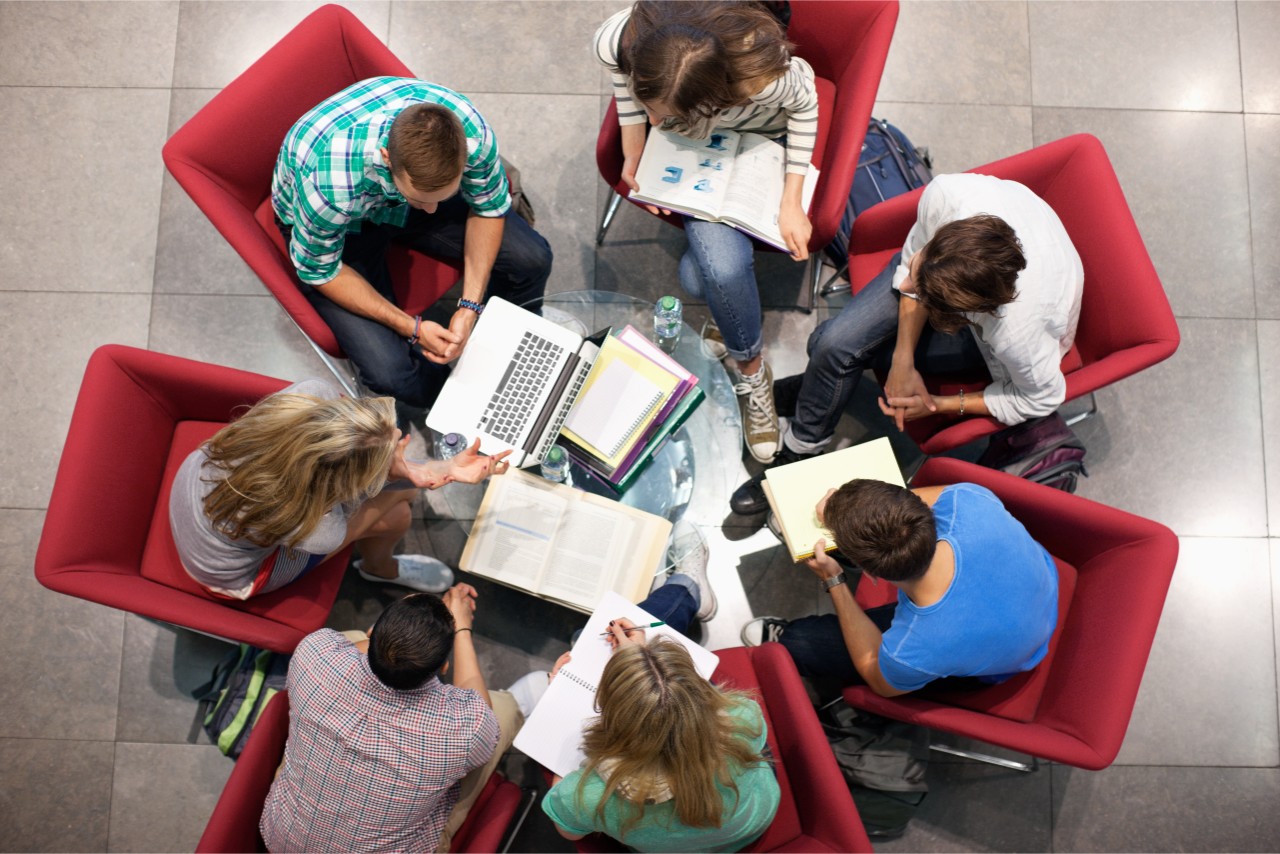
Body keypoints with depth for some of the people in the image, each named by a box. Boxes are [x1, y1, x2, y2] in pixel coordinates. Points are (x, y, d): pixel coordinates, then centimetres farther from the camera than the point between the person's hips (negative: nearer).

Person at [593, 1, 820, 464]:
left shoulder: (764, 76, -42)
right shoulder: (617, 40, -35)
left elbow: (804, 103, -17)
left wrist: (792, 201, -17)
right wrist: (633, 150, -11)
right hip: (693, 143, 2)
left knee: (700, 277, -21)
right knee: (722, 268, -24)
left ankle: (729, 315, 16)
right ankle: (750, 365, 8)